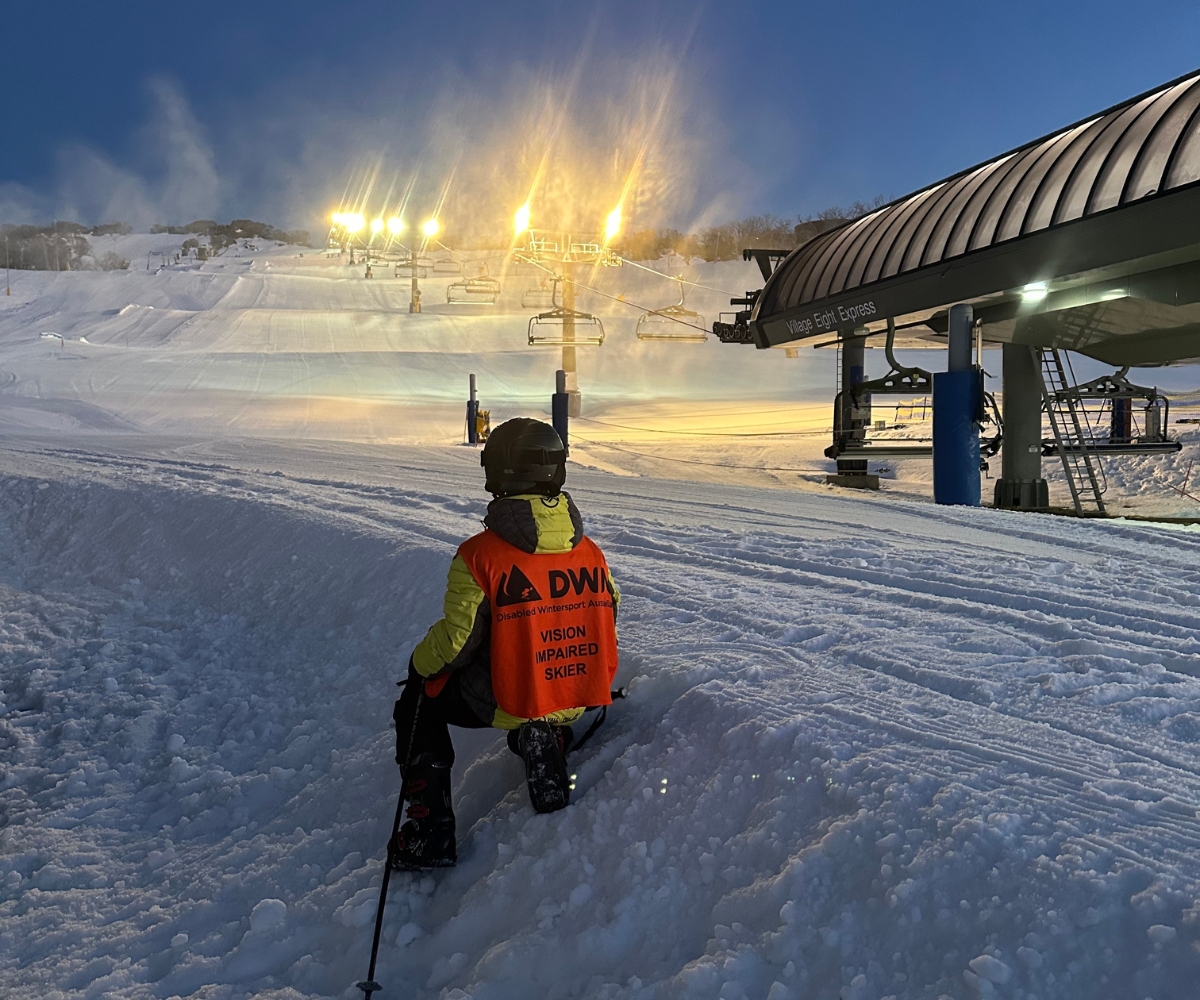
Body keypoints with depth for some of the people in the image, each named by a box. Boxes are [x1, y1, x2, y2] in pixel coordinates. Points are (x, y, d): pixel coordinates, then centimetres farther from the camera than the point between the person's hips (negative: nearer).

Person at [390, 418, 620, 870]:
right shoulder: (591, 551, -5)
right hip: (579, 700, 5)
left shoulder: (479, 554, -21)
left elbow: (456, 640, -17)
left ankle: (431, 829, 17)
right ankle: (549, 741, 21)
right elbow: (606, 619, 7)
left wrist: (421, 663, 6)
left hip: (503, 703, -5)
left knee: (420, 699, 23)